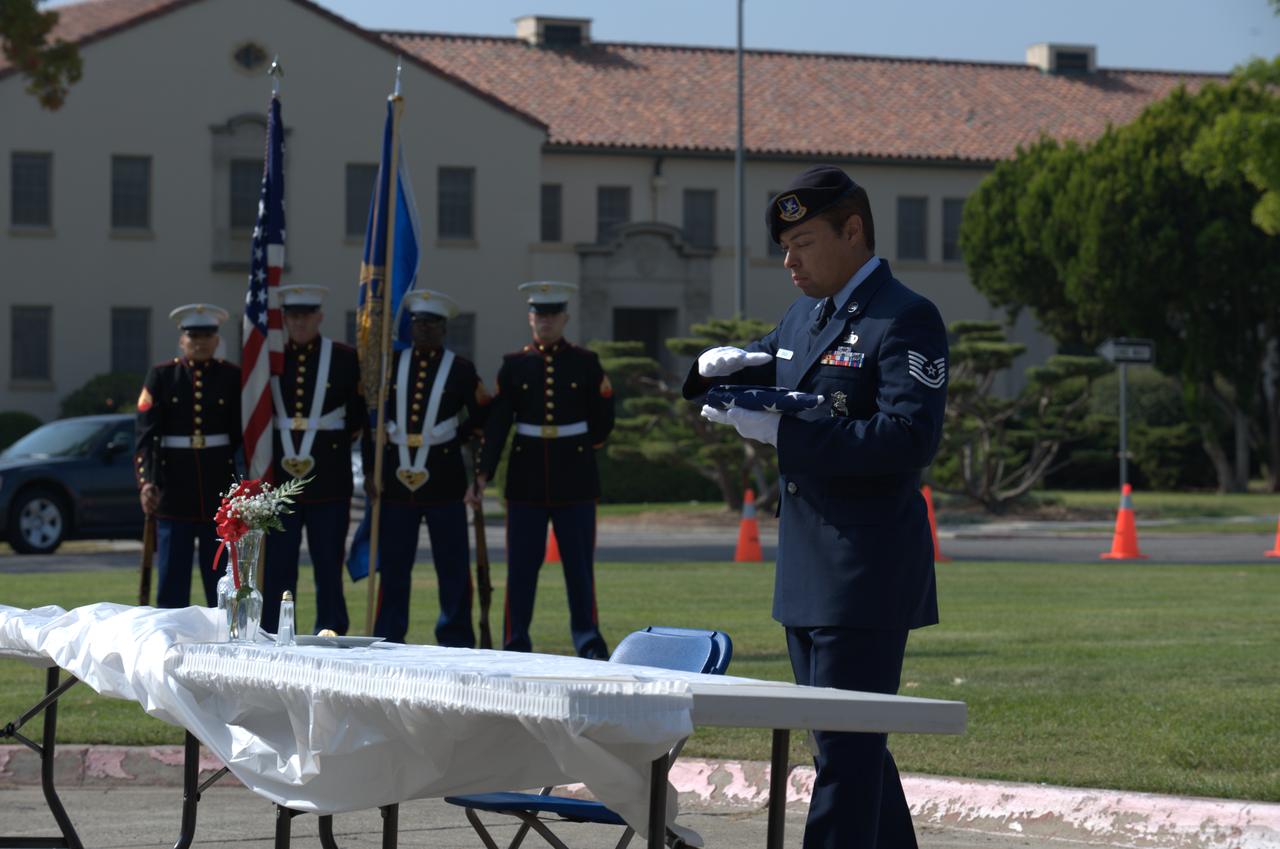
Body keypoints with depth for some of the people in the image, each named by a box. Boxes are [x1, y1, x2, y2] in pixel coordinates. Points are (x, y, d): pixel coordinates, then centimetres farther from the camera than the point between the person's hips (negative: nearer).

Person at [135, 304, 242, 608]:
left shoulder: (232, 377, 5)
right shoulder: (162, 375, 3)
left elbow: (244, 434, 6)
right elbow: (145, 433, -4)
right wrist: (146, 481, -15)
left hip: (220, 485, 1)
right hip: (173, 487, -1)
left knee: (221, 577, 3)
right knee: (172, 574, 1)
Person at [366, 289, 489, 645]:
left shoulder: (461, 370, 4)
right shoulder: (390, 365, 9)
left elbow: (482, 418, 10)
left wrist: (454, 439, -1)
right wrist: (370, 469, 4)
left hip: (443, 478, -2)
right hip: (396, 478, 2)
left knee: (452, 564, 1)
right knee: (393, 565, 4)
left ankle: (456, 640, 8)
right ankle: (388, 640, 10)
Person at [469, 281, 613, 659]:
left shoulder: (586, 363, 4)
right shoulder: (514, 365, 5)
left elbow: (603, 422, 10)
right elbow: (497, 423, 0)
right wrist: (482, 475, -7)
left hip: (575, 479, 0)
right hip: (526, 482, 0)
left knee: (580, 564, 1)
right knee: (521, 565, 1)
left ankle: (588, 639, 10)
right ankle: (516, 645, 7)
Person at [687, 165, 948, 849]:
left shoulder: (904, 319, -11)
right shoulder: (803, 316, 16)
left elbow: (908, 439, -23)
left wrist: (783, 435, -24)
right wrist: (726, 365, 5)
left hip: (865, 579, -9)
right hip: (808, 574, 9)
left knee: (846, 750, -9)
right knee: (850, 745, 15)